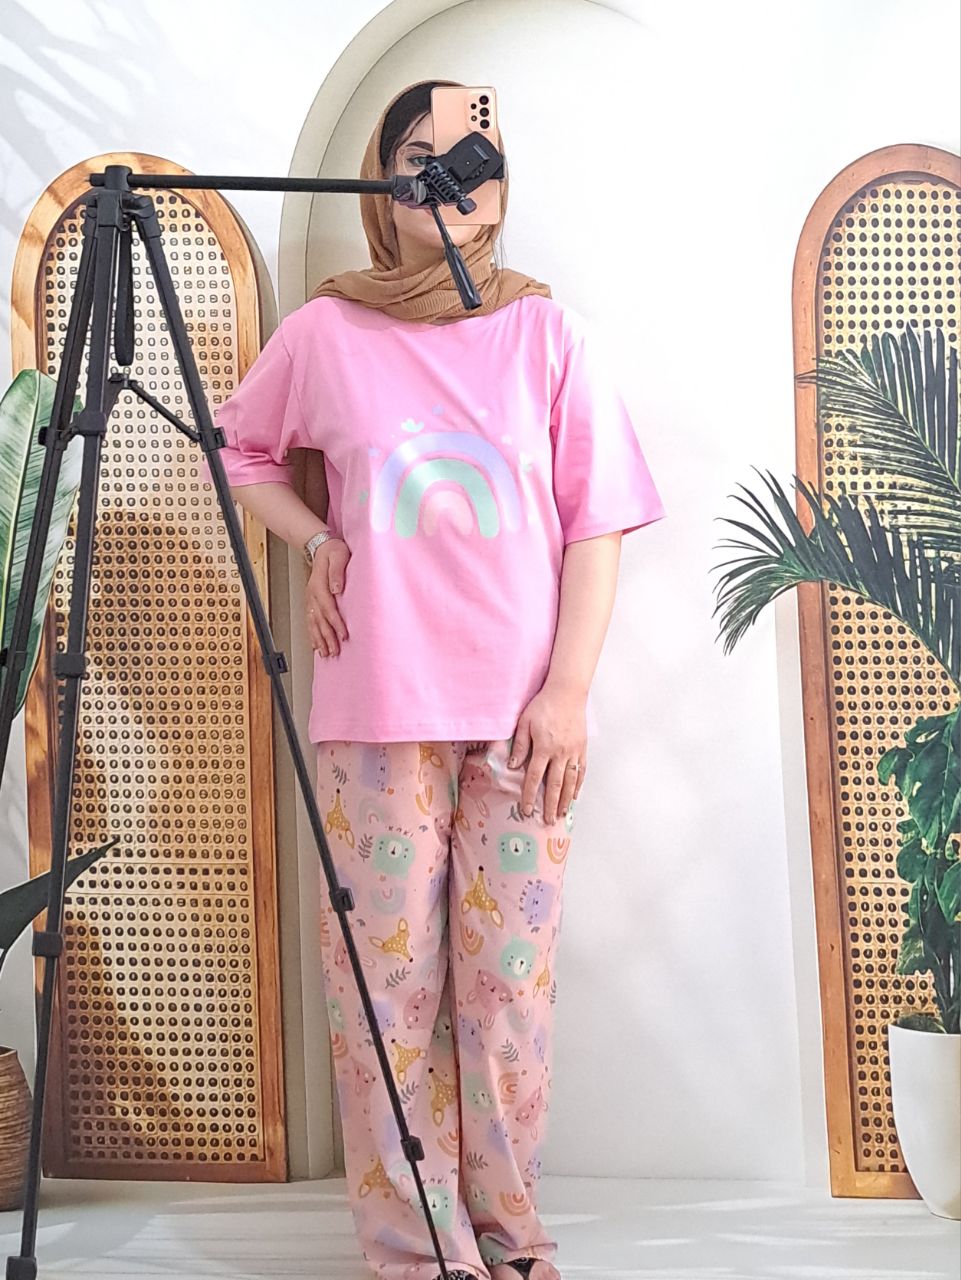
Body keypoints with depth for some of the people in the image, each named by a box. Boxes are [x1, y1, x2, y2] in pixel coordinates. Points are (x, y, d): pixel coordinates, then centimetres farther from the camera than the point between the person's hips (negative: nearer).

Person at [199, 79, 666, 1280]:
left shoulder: (548, 332, 5)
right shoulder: (325, 330, 5)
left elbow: (596, 525, 3)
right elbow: (237, 449, 20)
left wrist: (567, 691, -6)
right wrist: (315, 540, 2)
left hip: (523, 714, 0)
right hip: (379, 706, 0)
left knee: (511, 977, 3)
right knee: (389, 973, 0)